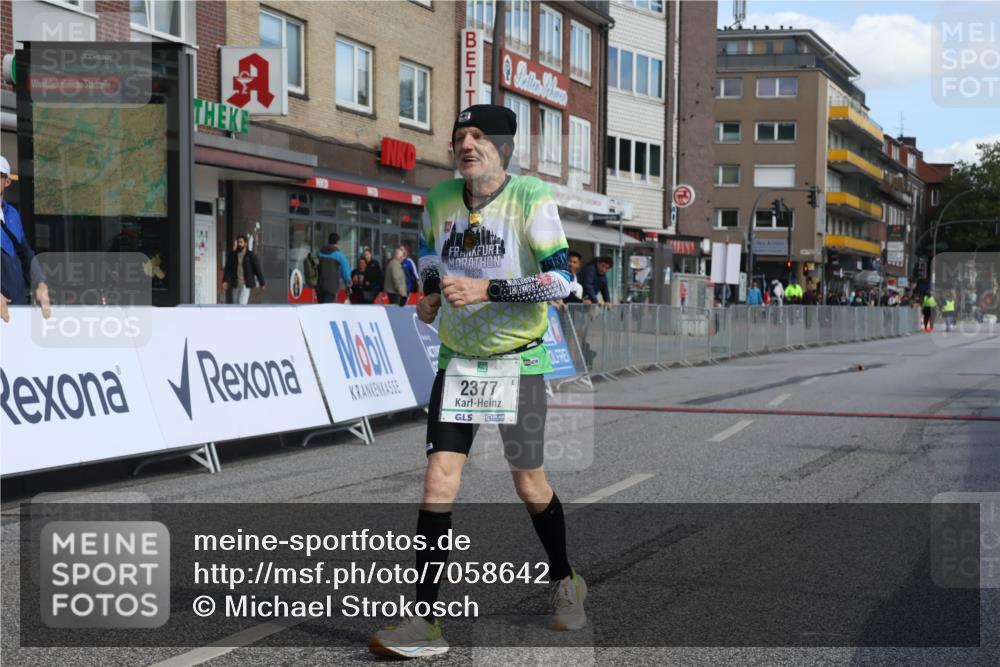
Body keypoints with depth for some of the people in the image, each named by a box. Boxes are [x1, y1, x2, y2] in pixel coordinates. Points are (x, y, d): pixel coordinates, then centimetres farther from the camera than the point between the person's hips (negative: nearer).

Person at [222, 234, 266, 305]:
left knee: (242, 305, -15)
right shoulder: (232, 255, 4)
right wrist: (225, 281, -15)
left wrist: (262, 283, 3)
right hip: (235, 285, 4)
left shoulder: (251, 255, -4)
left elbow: (257, 269, 0)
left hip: (245, 285, -4)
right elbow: (228, 268, -2)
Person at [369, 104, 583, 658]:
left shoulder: (532, 198, -13)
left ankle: (564, 582, 35)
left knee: (530, 486, 6)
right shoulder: (440, 198, 2)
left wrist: (487, 290, -26)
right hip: (456, 360, 4)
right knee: (439, 480, -8)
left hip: (518, 360, -3)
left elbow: (559, 280, -18)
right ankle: (425, 621, -5)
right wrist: (430, 292, 5)